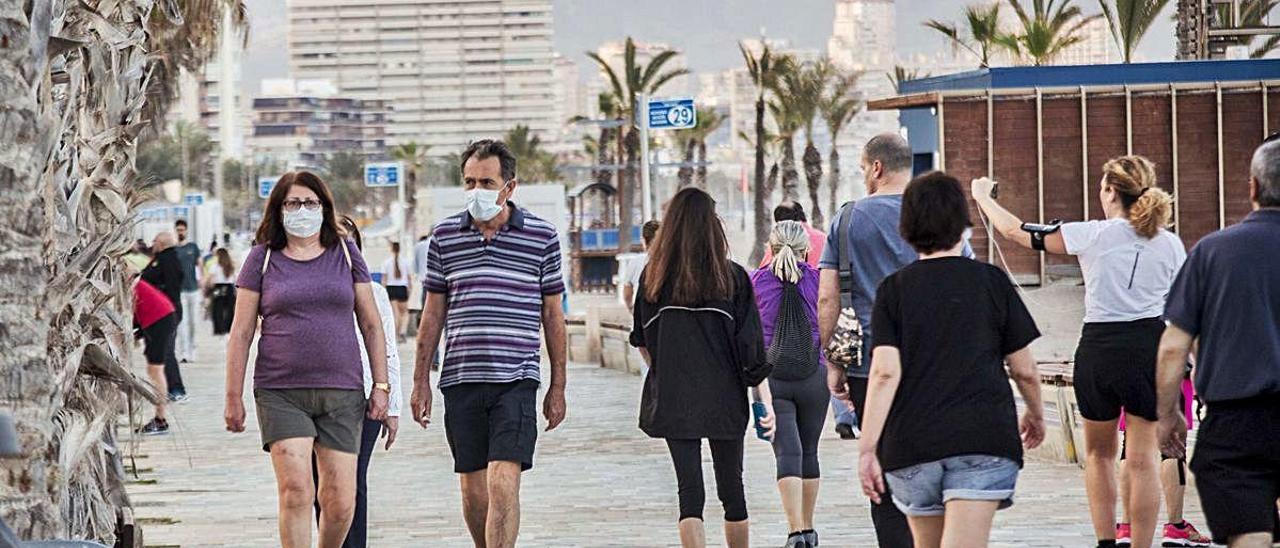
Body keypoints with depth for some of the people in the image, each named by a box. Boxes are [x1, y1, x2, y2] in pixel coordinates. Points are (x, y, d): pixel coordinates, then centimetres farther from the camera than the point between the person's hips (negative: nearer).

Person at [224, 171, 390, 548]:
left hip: (341, 393, 2)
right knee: (295, 490, -15)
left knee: (340, 502, -2)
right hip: (281, 393, -2)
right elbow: (241, 333, 6)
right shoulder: (263, 258, 6)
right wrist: (234, 398, 3)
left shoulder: (345, 254, 11)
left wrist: (381, 385, 8)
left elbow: (371, 324, 14)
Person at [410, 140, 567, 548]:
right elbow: (433, 314, 13)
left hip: (516, 380, -3)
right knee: (473, 489, 8)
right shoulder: (445, 235, 8)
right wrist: (421, 381, 10)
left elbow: (553, 314, 8)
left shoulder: (542, 237, 3)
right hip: (460, 380, 3)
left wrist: (558, 387, 7)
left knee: (503, 484, -14)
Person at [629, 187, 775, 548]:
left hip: (672, 399, 0)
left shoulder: (654, 276, 0)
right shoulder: (732, 277, -5)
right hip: (724, 398, 0)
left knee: (689, 490, -1)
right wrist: (766, 402, 0)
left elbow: (642, 341, 10)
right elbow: (752, 348, -5)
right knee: (732, 487, 13)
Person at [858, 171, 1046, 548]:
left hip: (911, 446, 2)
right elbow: (1024, 370, 9)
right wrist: (1035, 415, 29)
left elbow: (885, 372, -6)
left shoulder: (894, 289, 5)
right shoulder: (991, 281, 5)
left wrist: (867, 448, -7)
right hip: (984, 439, -2)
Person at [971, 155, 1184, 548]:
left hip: (1100, 346, -1)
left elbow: (1016, 231, 2)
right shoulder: (1170, 243, 2)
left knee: (1099, 453, 17)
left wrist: (983, 196, 19)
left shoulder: (1094, 235, -5)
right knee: (1143, 459, 2)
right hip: (1151, 347, 1)